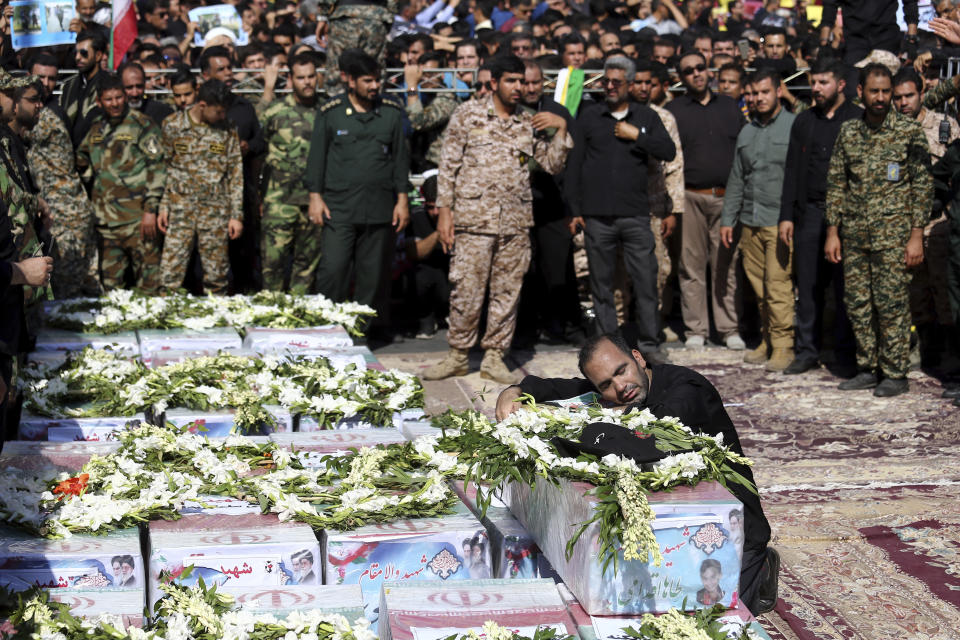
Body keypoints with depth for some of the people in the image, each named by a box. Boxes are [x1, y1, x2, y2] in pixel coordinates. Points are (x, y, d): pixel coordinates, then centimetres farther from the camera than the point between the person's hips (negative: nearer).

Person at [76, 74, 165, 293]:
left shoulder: (142, 125, -2)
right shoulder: (96, 129, 15)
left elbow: (156, 168, -7)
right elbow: (81, 161, 31)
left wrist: (151, 209, -12)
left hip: (137, 216, -6)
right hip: (105, 218, 6)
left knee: (147, 277, -7)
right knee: (110, 280, 9)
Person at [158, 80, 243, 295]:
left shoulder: (228, 131, 4)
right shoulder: (172, 125, 1)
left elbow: (236, 175, 6)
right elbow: (162, 167, 7)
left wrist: (236, 215, 2)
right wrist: (163, 206, 2)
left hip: (216, 211, 1)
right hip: (180, 210, -1)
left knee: (216, 275, 5)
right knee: (170, 274, -5)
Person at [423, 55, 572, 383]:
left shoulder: (529, 123, 12)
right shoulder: (468, 114, 3)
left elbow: (552, 164, 12)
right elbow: (448, 166, 2)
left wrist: (561, 128, 0)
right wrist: (445, 210, -4)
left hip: (516, 221, 3)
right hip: (474, 218, -3)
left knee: (507, 291, 5)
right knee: (466, 290, -3)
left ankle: (494, 357, 14)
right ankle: (458, 355, 11)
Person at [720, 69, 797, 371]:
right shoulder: (747, 132, 18)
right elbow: (736, 179, 22)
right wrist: (727, 218, 16)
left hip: (780, 221, -6)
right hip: (750, 221, 6)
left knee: (778, 283, -10)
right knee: (758, 286, 7)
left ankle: (783, 344, -4)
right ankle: (767, 341, 16)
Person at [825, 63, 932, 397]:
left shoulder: (909, 132, -3)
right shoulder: (848, 132, 9)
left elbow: (923, 186, -4)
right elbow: (836, 184, 12)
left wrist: (917, 235, -9)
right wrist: (832, 232, 7)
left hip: (892, 232, -4)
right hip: (854, 233, 4)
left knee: (891, 303, -3)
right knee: (858, 303, 7)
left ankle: (895, 373, 5)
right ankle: (868, 369, 18)